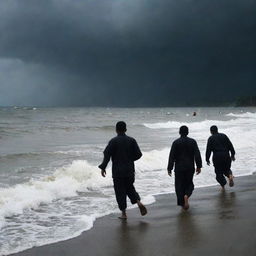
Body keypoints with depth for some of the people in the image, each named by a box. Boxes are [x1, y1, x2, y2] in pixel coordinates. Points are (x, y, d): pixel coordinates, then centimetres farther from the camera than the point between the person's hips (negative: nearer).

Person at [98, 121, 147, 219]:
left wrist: (103, 167, -9)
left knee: (120, 191, 4)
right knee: (130, 187, 21)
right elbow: (138, 154, 1)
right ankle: (139, 202, -1)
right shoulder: (131, 140, 1)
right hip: (130, 170, 4)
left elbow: (107, 155, -15)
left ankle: (124, 213, 7)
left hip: (118, 171, -4)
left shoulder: (113, 141, -10)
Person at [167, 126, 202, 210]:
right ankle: (186, 195, -11)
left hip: (179, 168, -1)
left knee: (179, 185, 8)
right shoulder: (192, 142, -1)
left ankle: (182, 203, 6)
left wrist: (169, 168, -2)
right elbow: (197, 155, -5)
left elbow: (171, 156, -6)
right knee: (189, 183, 17)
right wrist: (199, 166, -1)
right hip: (190, 167, 1)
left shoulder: (176, 143, -5)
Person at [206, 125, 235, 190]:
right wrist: (232, 155, 13)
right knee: (226, 169, 20)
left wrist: (207, 160, 5)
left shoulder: (211, 139, 3)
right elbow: (230, 146, 8)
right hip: (226, 155, 3)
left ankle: (223, 185, 2)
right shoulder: (224, 136, 11)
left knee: (219, 172, 9)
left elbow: (208, 150, -1)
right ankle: (230, 175, -12)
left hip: (217, 157, -3)